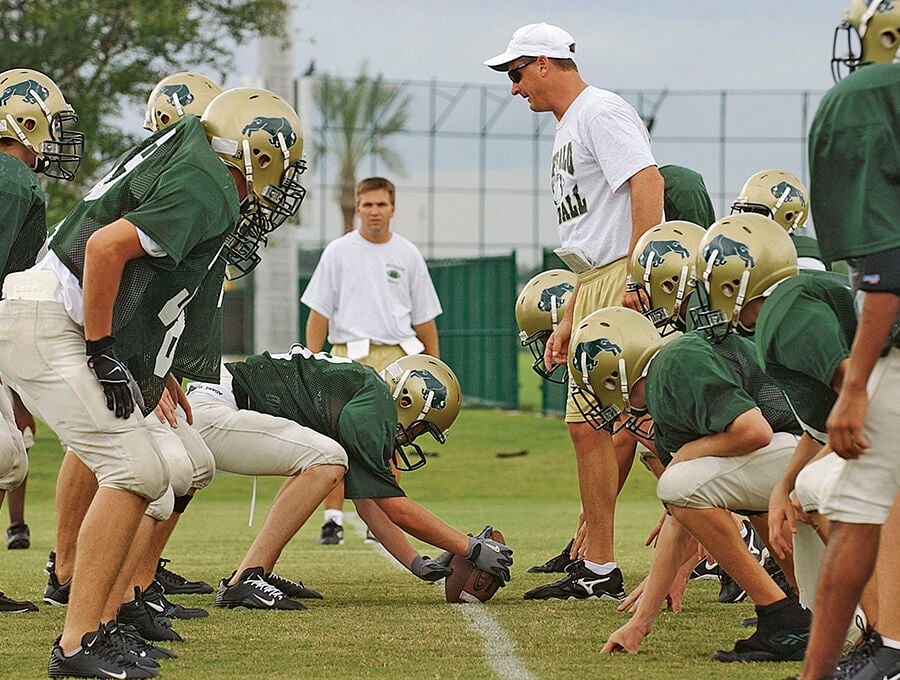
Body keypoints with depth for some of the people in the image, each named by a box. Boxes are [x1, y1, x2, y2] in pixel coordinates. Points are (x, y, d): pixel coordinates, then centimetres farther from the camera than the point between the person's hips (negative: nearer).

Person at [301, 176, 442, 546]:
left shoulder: (407, 255, 13)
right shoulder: (338, 252, 8)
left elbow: (424, 317, 16)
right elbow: (319, 312, 6)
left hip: (396, 356, 1)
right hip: (348, 357, -1)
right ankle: (333, 518, -7)